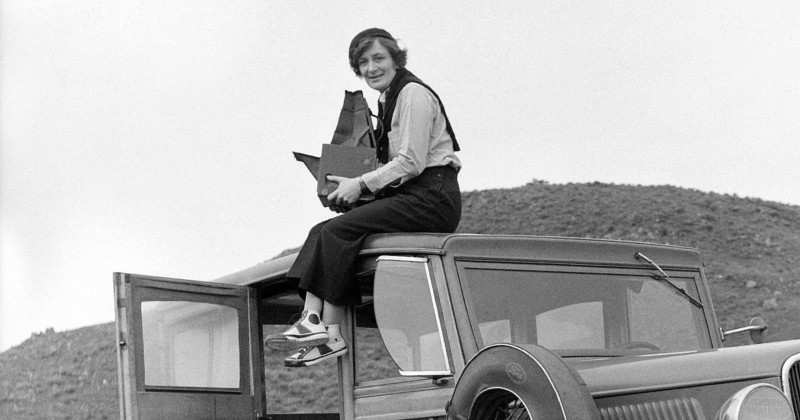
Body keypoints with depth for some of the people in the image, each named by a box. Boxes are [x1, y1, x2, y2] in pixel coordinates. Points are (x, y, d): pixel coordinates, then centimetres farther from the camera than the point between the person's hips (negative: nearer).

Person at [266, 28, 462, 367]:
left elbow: (412, 162, -16)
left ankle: (330, 334, -18)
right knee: (321, 232, -6)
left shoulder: (413, 94, -8)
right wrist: (354, 185, 6)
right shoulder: (388, 99, 21)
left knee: (338, 231, -21)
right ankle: (312, 319, -18)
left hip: (432, 198, -9)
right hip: (409, 197, 9)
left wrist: (362, 184, -13)